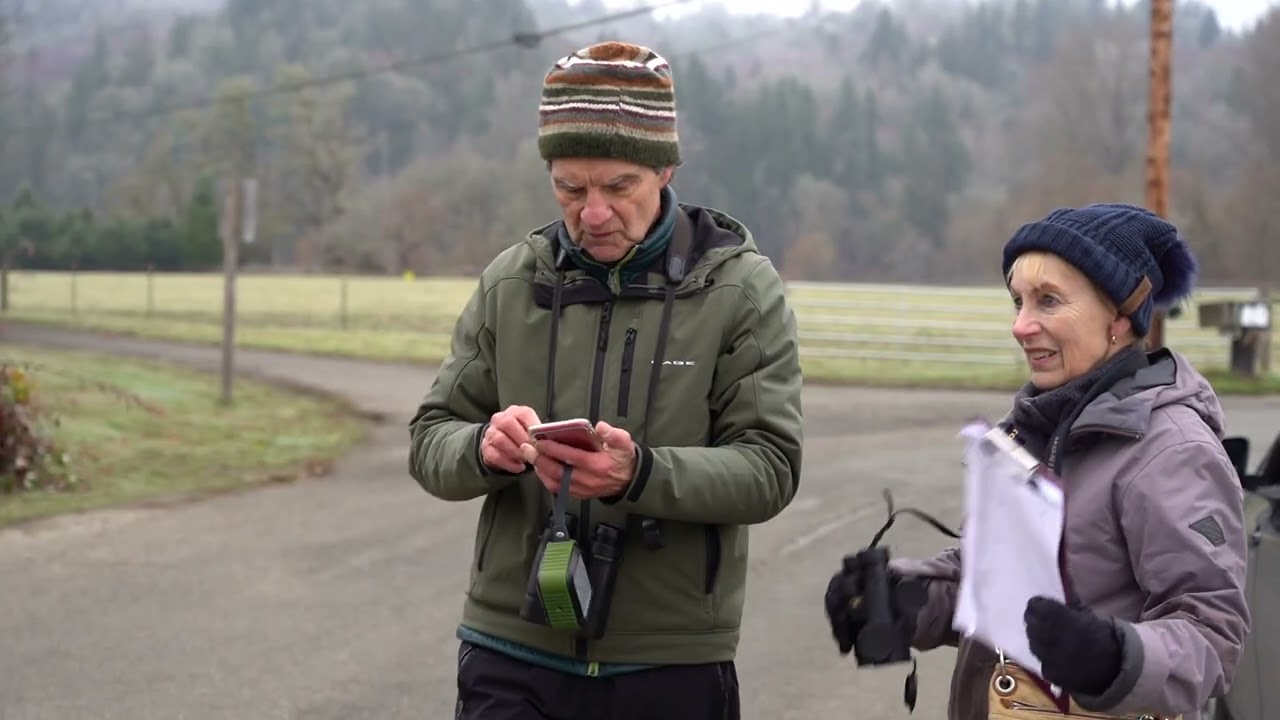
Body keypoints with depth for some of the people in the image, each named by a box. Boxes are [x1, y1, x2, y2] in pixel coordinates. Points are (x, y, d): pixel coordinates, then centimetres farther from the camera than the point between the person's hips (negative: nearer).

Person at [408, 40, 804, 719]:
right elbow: (430, 442, 5)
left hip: (672, 665, -1)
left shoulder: (741, 288, -4)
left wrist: (641, 474, -27)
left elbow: (769, 467, -10)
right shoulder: (509, 281, 4)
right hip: (512, 653, 2)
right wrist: (485, 449, -18)